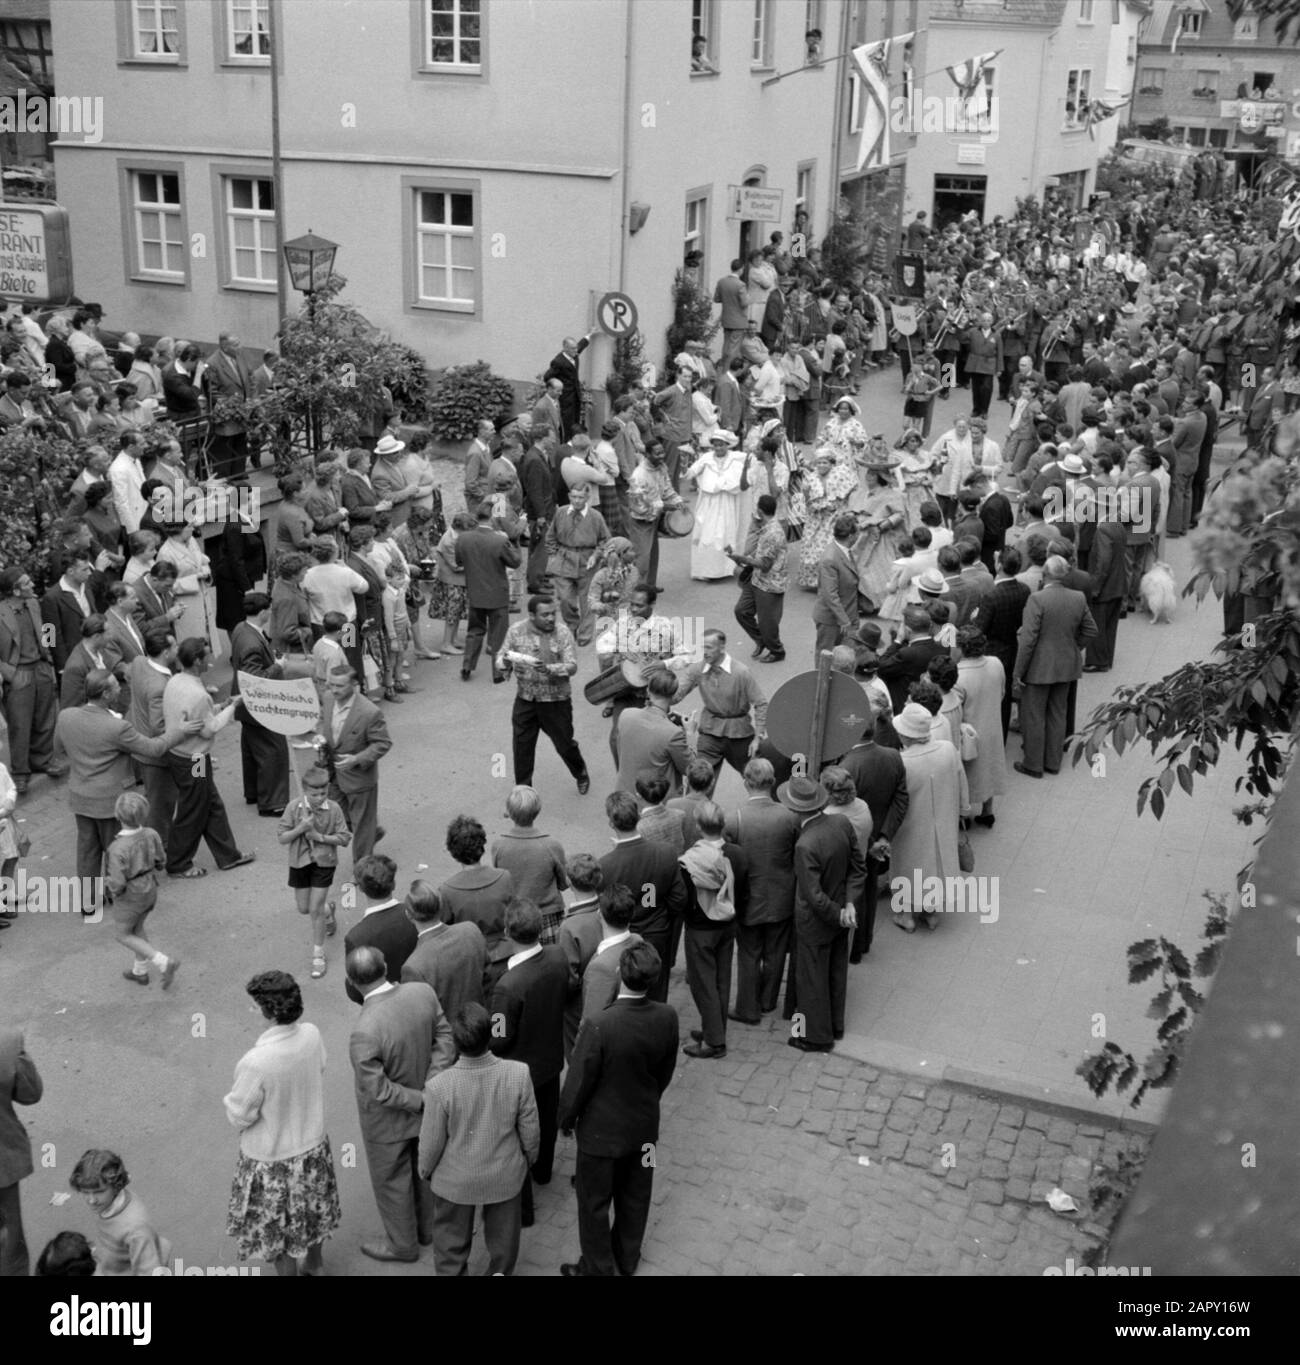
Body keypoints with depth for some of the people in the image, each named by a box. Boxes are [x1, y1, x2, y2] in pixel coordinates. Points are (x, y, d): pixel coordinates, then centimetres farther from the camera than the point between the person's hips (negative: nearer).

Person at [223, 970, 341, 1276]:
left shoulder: (256, 1062, -36)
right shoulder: (312, 1035, -19)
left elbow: (240, 1115, -21)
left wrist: (231, 1099, -1)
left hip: (272, 1159, -6)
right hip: (312, 1144, 6)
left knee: (276, 1228, 18)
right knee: (311, 1207, 30)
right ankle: (314, 1265, 52)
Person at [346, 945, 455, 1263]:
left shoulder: (364, 1033, -38)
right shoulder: (423, 992, -21)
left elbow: (378, 1091, -29)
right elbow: (445, 1038, -10)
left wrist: (421, 1101, -17)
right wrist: (431, 1086, -15)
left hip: (389, 1120, -5)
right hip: (426, 1111, 6)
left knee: (391, 1181, 21)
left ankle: (402, 1244, 43)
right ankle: (426, 1227, 52)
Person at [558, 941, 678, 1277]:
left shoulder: (599, 1026, -34)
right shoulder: (667, 1017, -19)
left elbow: (578, 1082, -21)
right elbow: (666, 1071, -1)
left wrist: (566, 1119, -1)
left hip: (603, 1130, -5)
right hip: (645, 1125, 5)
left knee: (594, 1202, 18)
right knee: (635, 1195, 25)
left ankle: (598, 1268, 35)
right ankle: (627, 1259, 45)